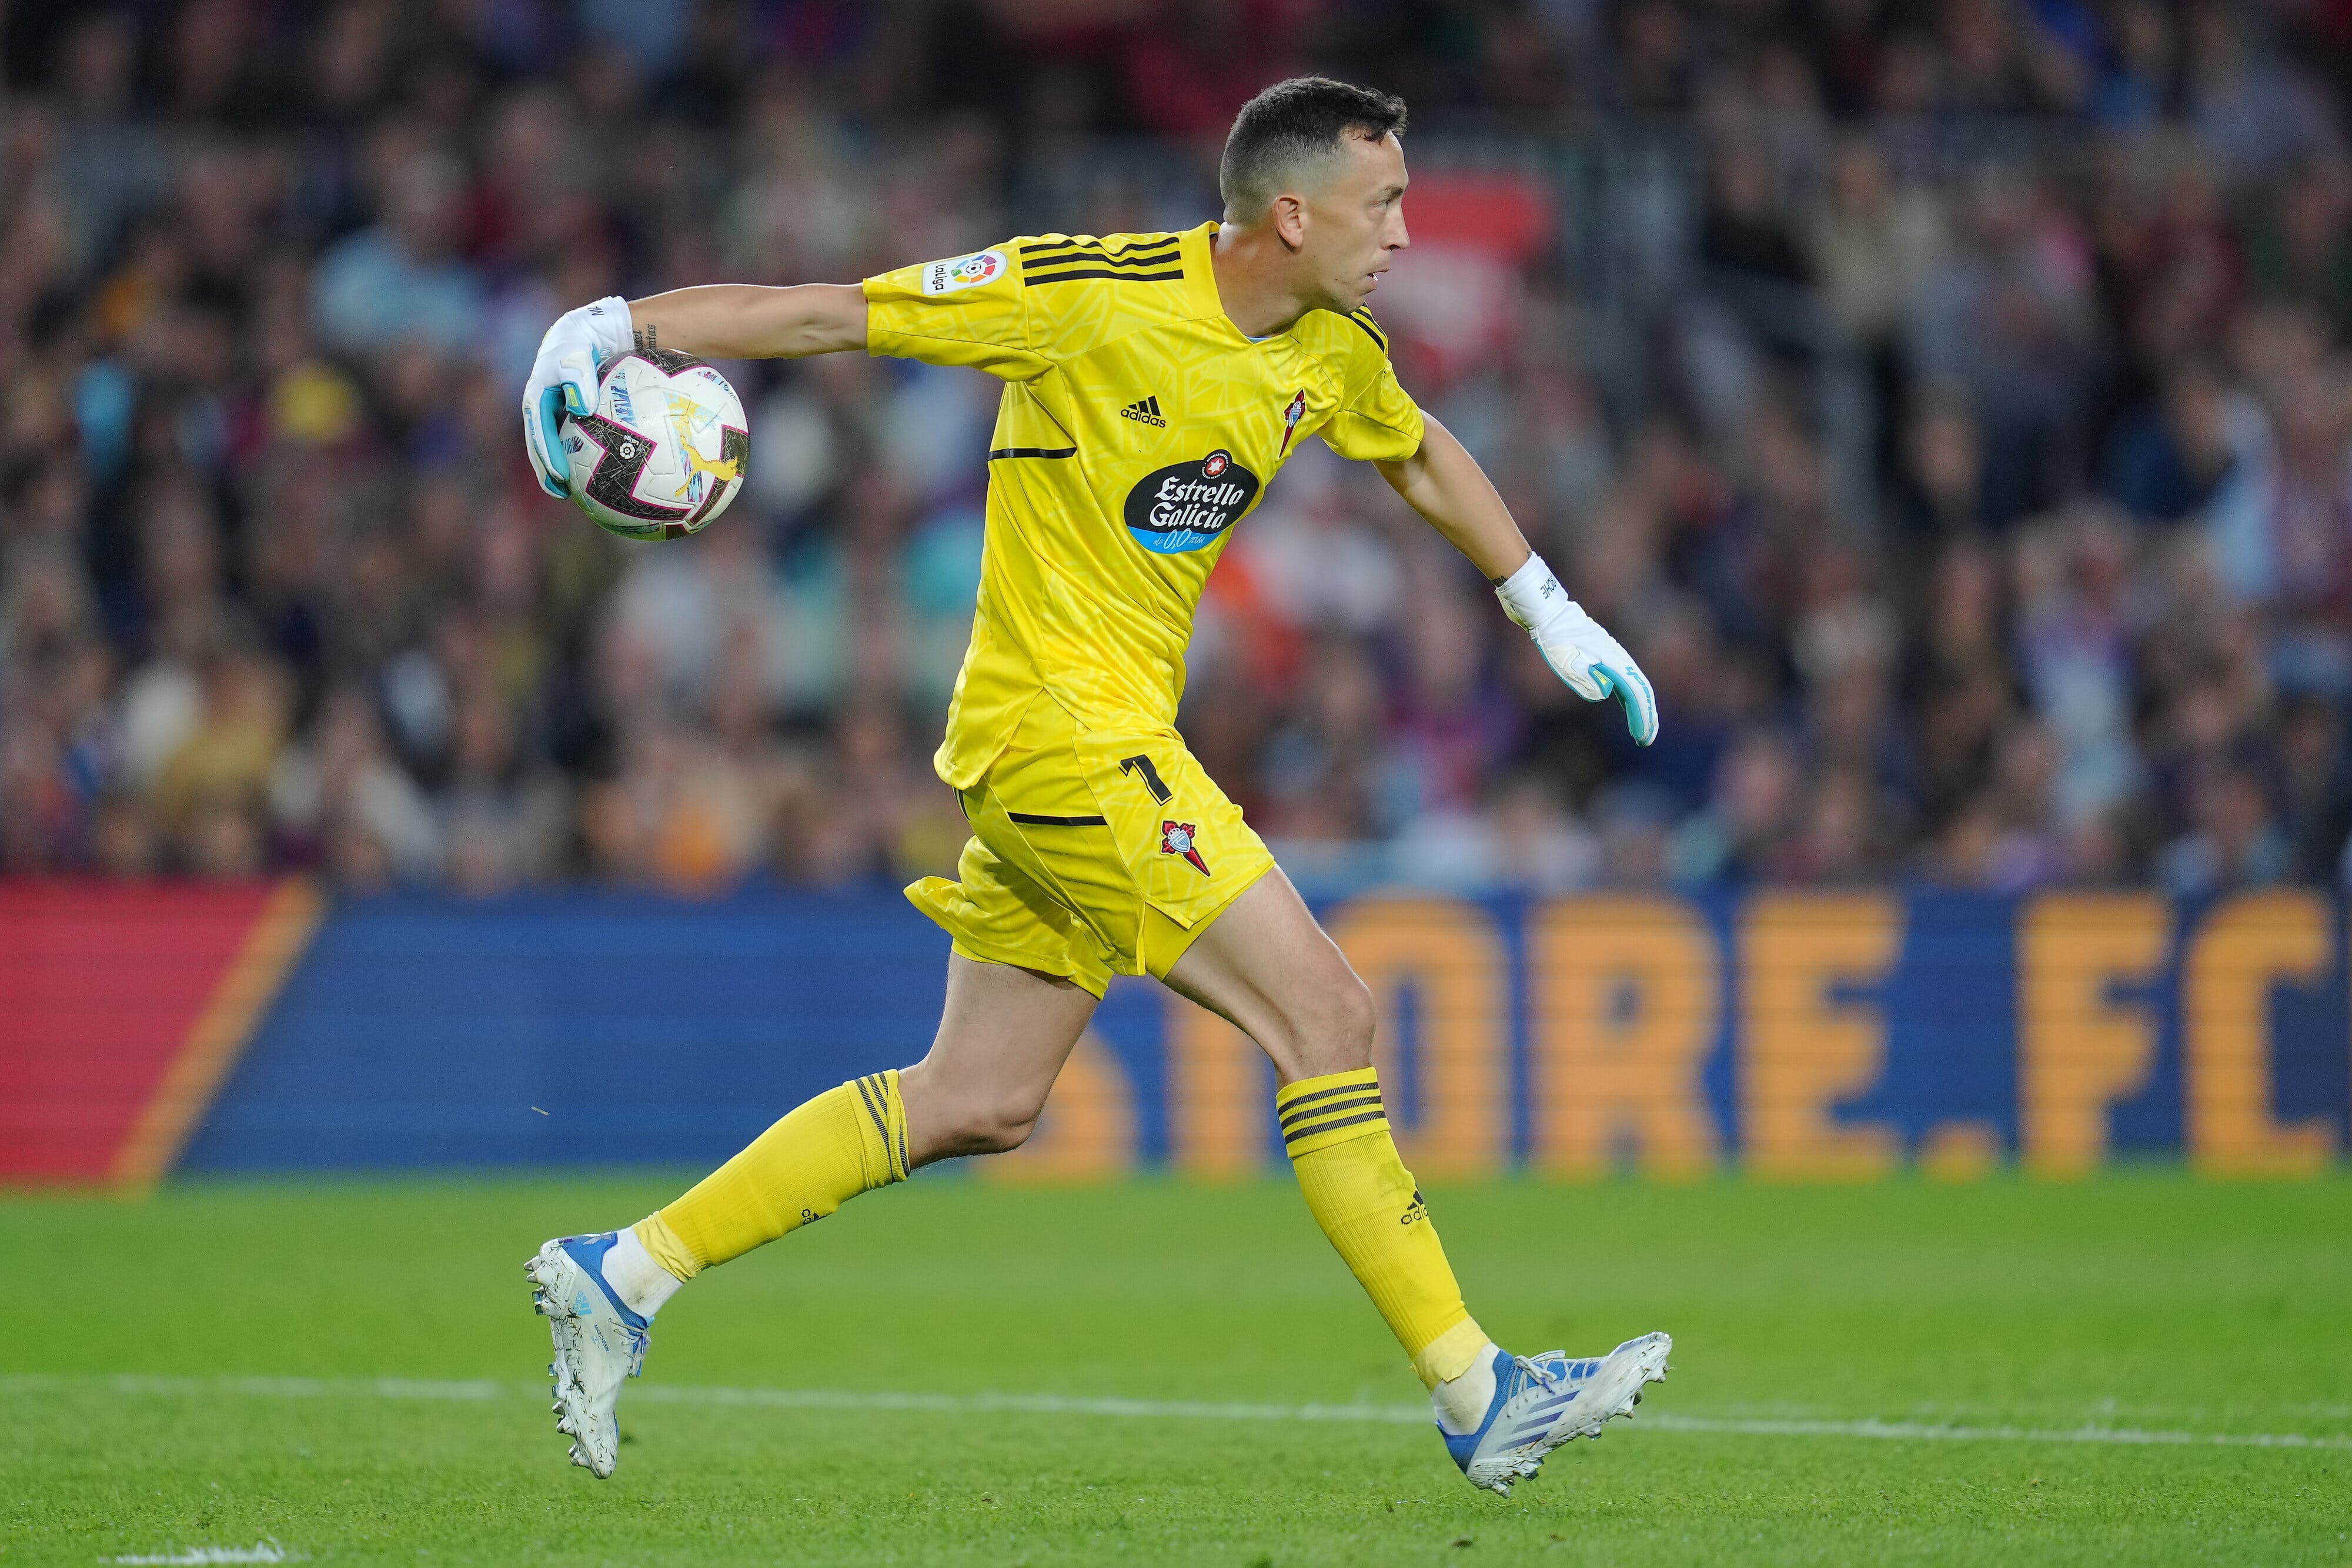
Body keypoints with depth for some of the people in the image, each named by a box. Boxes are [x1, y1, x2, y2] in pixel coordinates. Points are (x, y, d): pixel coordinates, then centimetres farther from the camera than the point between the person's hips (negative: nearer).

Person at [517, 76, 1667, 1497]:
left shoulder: (1334, 350, 7)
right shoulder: (1094, 293, -17)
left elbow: (1420, 456, 29)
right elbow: (829, 313, -13)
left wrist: (1553, 614, 32)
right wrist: (619, 327, -19)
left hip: (1117, 735, 9)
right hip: (1065, 731, -9)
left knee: (979, 1105, 10)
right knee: (1329, 1017, -12)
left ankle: (623, 1274, 18)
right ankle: (1481, 1400, -7)